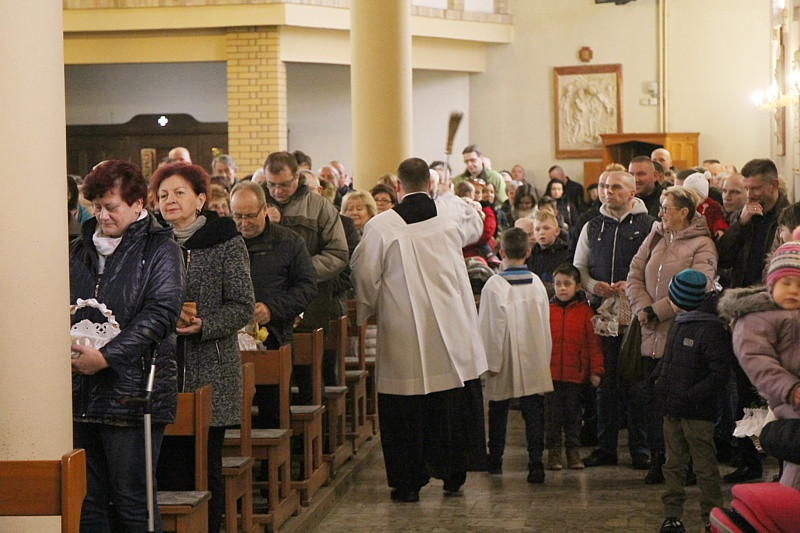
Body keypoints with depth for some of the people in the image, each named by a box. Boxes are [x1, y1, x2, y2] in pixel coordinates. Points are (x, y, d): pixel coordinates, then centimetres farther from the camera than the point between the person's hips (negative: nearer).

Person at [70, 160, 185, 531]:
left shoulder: (159, 250, -1)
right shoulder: (78, 250, 16)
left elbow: (161, 313, -12)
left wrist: (107, 357, -18)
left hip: (130, 395, -5)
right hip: (81, 394, 5)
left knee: (131, 502, -1)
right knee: (86, 500, 8)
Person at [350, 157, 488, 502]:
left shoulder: (380, 226, -11)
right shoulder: (452, 211, -1)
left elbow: (365, 279, -2)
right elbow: (476, 227, 23)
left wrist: (366, 311, 16)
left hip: (403, 335, -3)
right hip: (450, 332, 3)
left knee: (403, 412, 6)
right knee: (450, 404, 14)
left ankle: (408, 482, 10)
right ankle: (452, 475, 23)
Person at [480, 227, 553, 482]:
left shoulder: (494, 285, -12)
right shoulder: (536, 283, 0)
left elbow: (488, 327, -10)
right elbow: (545, 325, 7)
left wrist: (489, 361, -2)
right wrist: (544, 358, 16)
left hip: (504, 359, -2)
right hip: (534, 362, 2)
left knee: (498, 411, 13)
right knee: (533, 411, 0)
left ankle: (495, 460, 25)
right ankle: (536, 463, -9)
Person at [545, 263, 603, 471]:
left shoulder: (585, 311, -1)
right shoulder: (546, 310, 1)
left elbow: (593, 343, 0)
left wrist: (596, 370, -2)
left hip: (576, 374, 0)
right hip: (551, 373, 0)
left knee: (573, 413, 10)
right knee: (553, 414, 6)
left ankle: (573, 450, 20)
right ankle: (553, 451, 15)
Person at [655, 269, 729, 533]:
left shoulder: (711, 329, -16)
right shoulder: (678, 323, 12)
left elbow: (719, 375, -19)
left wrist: (691, 395, -21)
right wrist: (660, 381, 11)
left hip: (698, 412, -8)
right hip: (672, 410, 9)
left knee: (705, 466, 0)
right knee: (674, 464, 12)